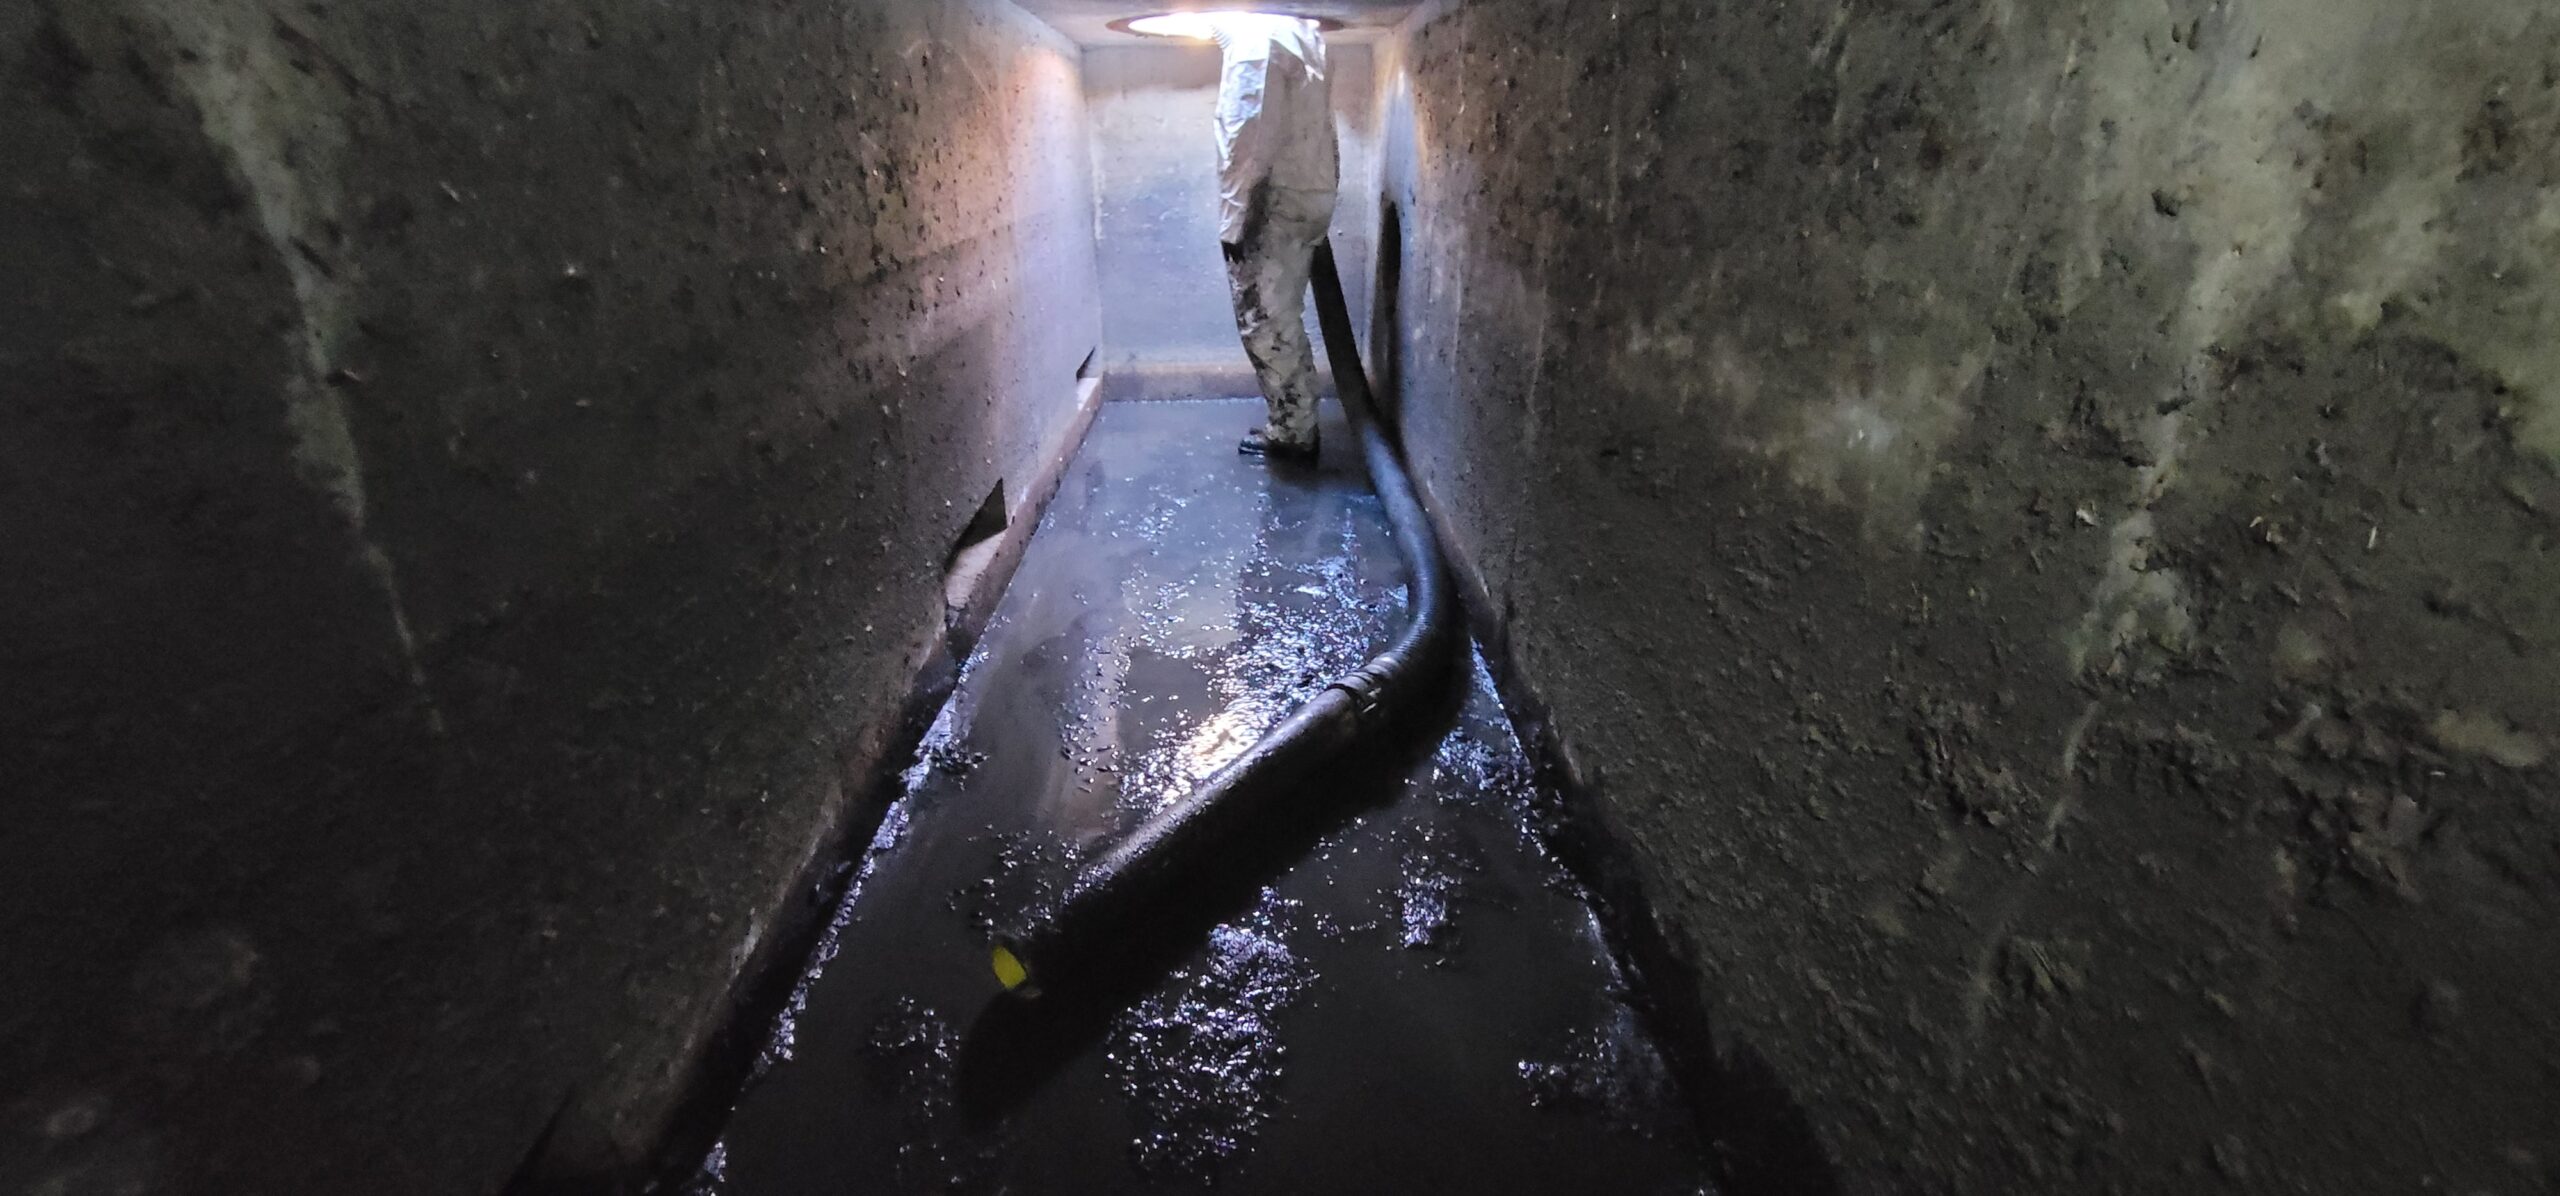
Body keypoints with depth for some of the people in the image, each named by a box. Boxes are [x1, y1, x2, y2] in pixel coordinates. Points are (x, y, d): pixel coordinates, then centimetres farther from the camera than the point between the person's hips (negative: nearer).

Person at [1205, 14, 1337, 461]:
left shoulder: (1254, 37, -14)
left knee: (1263, 324, -2)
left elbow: (1249, 141, -20)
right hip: (1309, 196, 10)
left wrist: (1233, 221, -17)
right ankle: (1294, 423, 23)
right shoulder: (1298, 28, 16)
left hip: (1276, 205, -10)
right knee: (1281, 320, 16)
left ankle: (1292, 432, 6)